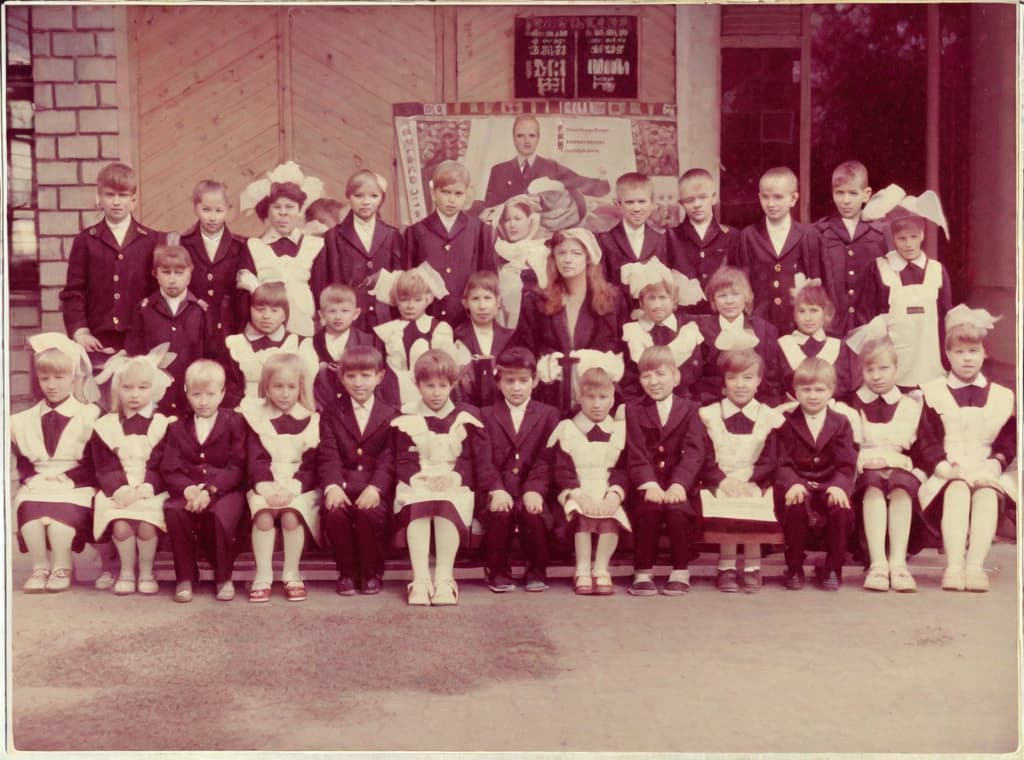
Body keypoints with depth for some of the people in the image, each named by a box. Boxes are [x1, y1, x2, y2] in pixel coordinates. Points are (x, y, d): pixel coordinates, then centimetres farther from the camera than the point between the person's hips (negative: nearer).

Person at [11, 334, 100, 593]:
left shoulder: (89, 416, 3)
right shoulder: (24, 421, 17)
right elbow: (21, 462, 17)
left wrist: (69, 479, -13)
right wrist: (31, 478, -3)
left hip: (75, 488, -3)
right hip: (36, 487, 3)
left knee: (60, 511, -34)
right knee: (29, 508, -30)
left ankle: (62, 567, -16)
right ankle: (39, 566, -17)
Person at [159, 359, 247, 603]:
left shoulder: (234, 423, 4)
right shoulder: (177, 428, 13)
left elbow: (237, 467, -5)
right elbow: (170, 470, 3)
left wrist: (210, 490, -19)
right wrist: (188, 489, -19)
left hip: (225, 489, -2)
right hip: (188, 490, 2)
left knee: (221, 514, -35)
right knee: (174, 511, -31)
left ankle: (224, 578, -9)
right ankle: (185, 578, -14)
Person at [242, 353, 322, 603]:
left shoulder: (311, 420, 5)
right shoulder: (256, 418, 8)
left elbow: (311, 465, 0)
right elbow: (256, 460, 0)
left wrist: (291, 488, -16)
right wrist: (266, 487, -18)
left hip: (300, 487, -1)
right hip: (265, 486, 1)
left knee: (291, 516, -28)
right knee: (263, 516, -27)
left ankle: (292, 575, -11)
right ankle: (262, 576, -17)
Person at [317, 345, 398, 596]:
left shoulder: (390, 415, 10)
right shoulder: (332, 413, 13)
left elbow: (388, 458, -2)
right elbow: (328, 455, -1)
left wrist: (375, 488, -20)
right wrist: (332, 486, -20)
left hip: (374, 485, -1)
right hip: (341, 483, 1)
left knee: (369, 512, -32)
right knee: (333, 511, -30)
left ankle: (372, 572, -6)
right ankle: (347, 572, -7)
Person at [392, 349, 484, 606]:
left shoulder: (465, 417, 13)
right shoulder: (407, 419, 12)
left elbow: (470, 459, 5)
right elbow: (403, 462, 4)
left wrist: (454, 477, -16)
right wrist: (419, 479, -17)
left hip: (454, 486, 0)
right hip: (417, 485, 0)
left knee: (447, 507, -36)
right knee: (418, 508, -36)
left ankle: (444, 578, -37)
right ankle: (420, 579, -41)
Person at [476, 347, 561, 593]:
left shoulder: (548, 414, 12)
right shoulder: (487, 415, 13)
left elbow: (545, 459, 0)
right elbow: (485, 459, 0)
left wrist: (535, 490, -17)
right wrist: (496, 490, -18)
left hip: (530, 492, 0)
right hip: (499, 492, 0)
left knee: (533, 513, -31)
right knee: (500, 513, -31)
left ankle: (536, 571, -6)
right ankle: (498, 571, -8)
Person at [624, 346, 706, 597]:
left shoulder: (689, 409, 8)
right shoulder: (634, 410, 9)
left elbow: (693, 453, -6)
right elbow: (636, 455, -4)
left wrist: (678, 484, -24)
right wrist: (649, 485, -22)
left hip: (678, 488, 0)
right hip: (648, 487, 0)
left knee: (677, 508, -30)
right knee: (649, 507, -31)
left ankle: (680, 573, -11)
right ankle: (643, 573, -14)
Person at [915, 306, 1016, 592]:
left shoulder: (1001, 396, 17)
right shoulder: (934, 394, 10)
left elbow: (1007, 445, 11)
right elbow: (927, 444, 2)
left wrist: (990, 467, -9)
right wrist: (946, 468, -15)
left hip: (986, 474, 1)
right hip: (946, 475, -1)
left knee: (986, 492, -34)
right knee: (959, 489, -35)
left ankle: (975, 565, -41)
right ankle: (953, 565, -43)